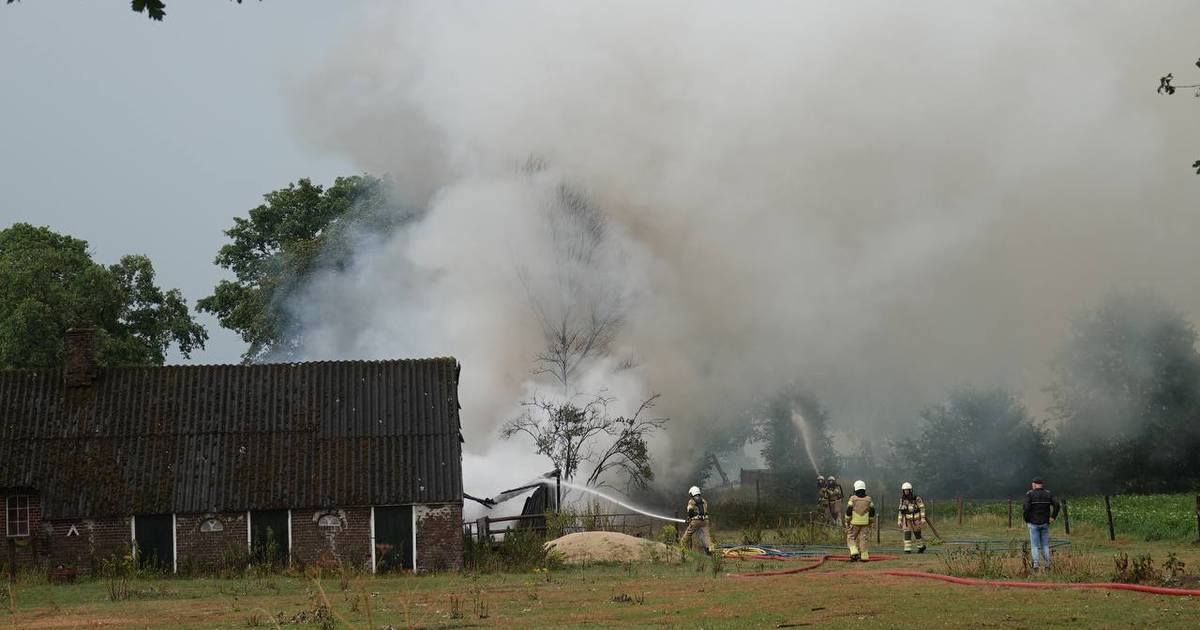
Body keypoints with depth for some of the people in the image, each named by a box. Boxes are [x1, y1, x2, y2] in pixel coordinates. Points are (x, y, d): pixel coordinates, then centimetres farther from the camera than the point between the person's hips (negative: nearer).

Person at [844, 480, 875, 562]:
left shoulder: (853, 499, -6)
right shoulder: (868, 499, 4)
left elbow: (848, 511, -8)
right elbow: (872, 512, 5)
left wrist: (847, 522, -1)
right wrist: (871, 522, 14)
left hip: (854, 523, -3)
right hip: (865, 523, 3)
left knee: (851, 538, 8)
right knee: (863, 539, 6)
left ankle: (854, 553, -10)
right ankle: (864, 557, 4)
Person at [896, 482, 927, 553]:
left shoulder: (916, 498, -13)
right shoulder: (903, 499, 0)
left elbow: (922, 508, -9)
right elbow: (901, 510, 6)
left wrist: (923, 518, -15)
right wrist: (899, 521, 2)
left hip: (915, 519, -3)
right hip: (907, 519, 3)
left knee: (917, 534, 9)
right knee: (907, 534, -9)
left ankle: (921, 546, 32)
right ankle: (907, 550, -8)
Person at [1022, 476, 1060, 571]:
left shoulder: (1029, 494, -6)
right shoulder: (1048, 494, 4)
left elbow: (1026, 508, -17)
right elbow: (1057, 505, -7)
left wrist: (1026, 519, -3)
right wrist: (1053, 517, -1)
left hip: (1033, 523, -3)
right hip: (1045, 523, 3)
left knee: (1034, 546, 1)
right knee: (1045, 545, 11)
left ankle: (1036, 565, -8)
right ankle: (1047, 566, 8)